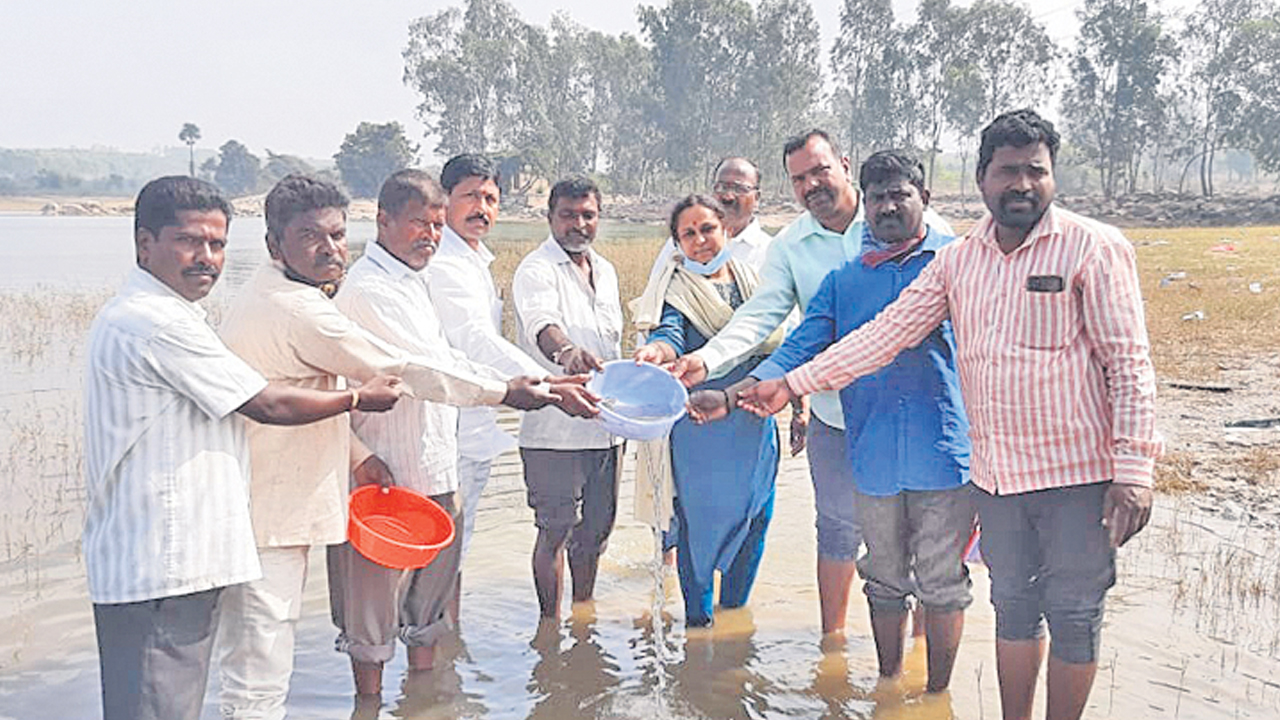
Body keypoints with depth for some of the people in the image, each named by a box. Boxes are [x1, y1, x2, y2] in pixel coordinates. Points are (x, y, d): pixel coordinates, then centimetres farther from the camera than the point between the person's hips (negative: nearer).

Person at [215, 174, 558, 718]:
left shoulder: (267, 298, 13)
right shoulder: (297, 311, -21)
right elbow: (399, 370, -18)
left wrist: (356, 455, 14)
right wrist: (505, 392, -9)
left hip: (271, 509, 11)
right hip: (267, 522, -11)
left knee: (259, 671, 21)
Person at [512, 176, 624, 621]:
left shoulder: (605, 271, 15)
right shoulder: (536, 270, -9)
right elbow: (541, 323, -31)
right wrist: (566, 351, -53)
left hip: (606, 425, 7)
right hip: (554, 429, -7)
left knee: (595, 527, 15)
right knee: (555, 530, -2)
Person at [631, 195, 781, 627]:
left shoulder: (750, 278, 9)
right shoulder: (675, 288, -5)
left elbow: (776, 340, 16)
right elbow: (669, 332, -24)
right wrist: (658, 350, -46)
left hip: (754, 418, 5)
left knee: (755, 514, 9)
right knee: (699, 517, 1)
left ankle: (734, 610, 28)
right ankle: (698, 616, 18)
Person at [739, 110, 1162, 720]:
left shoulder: (1094, 247, -8)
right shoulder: (958, 258, 7)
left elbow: (1129, 365, -10)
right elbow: (887, 333, 5)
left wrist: (1133, 470, -17)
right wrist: (792, 384, 0)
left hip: (1077, 472, -4)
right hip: (996, 474, 5)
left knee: (1073, 615, 7)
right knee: (1013, 606, 17)